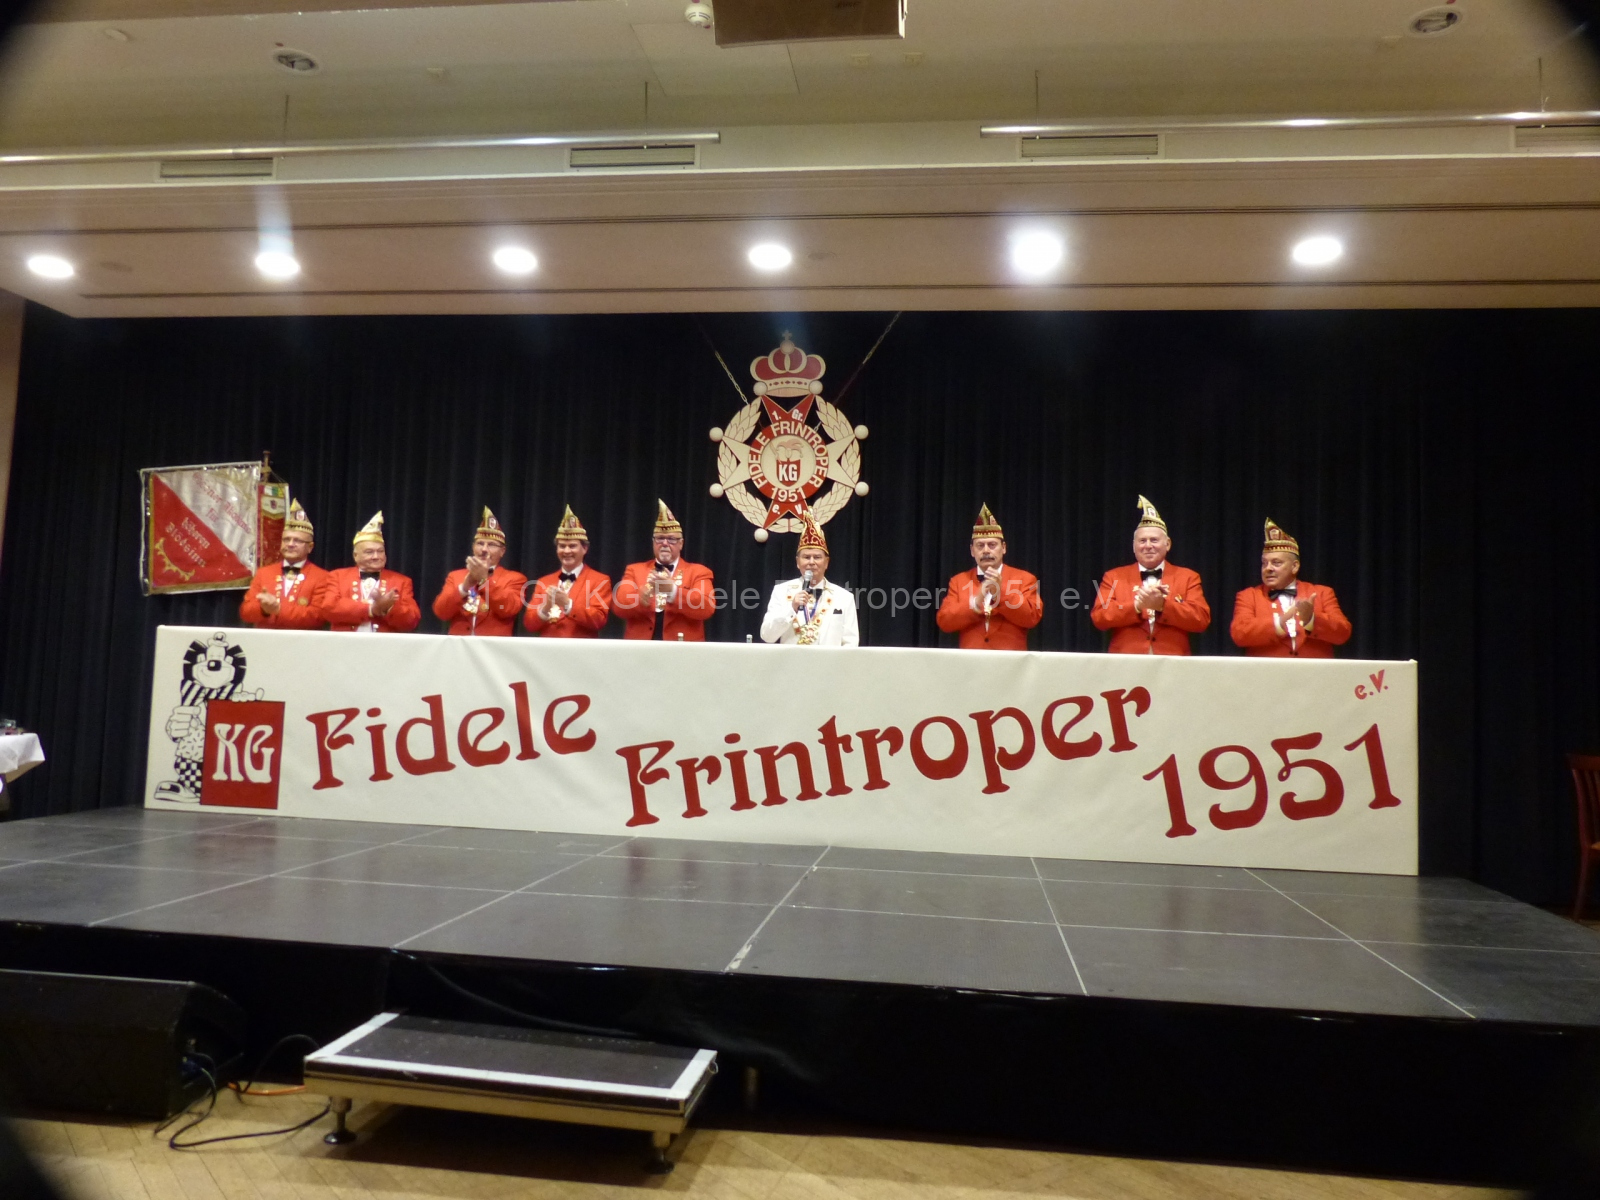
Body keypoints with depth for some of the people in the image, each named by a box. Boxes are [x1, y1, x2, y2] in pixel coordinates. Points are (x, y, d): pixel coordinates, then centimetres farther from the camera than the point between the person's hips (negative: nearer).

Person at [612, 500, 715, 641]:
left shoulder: (699, 572, 9)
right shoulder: (634, 570, 14)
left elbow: (706, 608, -6)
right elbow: (619, 606, 1)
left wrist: (673, 591, -19)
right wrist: (641, 597, -18)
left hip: (683, 649, -1)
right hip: (640, 647, 1)